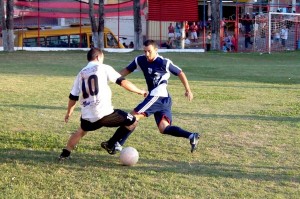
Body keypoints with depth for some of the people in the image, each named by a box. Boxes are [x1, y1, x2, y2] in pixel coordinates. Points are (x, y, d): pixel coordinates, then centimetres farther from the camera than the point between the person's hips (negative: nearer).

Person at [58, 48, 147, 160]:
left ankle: (65, 154, 33)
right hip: (104, 113, -6)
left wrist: (69, 112, 36)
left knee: (81, 130, 37)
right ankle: (111, 145, 8)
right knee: (132, 122, 5)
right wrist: (140, 91, 5)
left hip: (87, 116, 6)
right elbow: (123, 82, -5)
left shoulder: (81, 73, 17)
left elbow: (73, 97, 20)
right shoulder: (103, 68, 2)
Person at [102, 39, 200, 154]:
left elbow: (180, 73, 1)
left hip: (159, 96, -8)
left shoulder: (164, 63, -8)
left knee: (134, 116, -10)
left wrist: (188, 90, 1)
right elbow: (127, 70, 19)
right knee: (164, 128, 0)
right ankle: (191, 136, -4)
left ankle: (118, 144, -10)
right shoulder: (140, 60, 8)